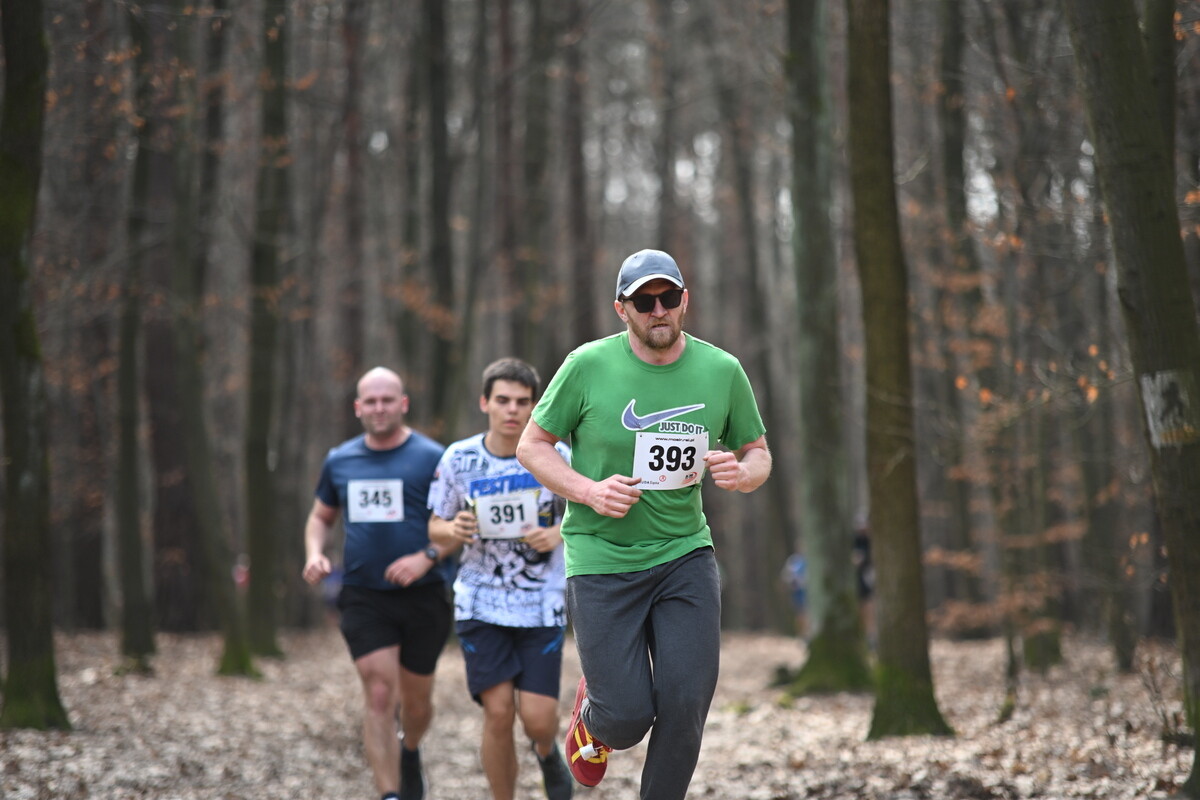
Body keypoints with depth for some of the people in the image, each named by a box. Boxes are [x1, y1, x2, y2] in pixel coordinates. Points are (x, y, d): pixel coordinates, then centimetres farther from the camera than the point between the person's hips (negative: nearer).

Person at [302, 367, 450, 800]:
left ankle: (410, 753, 45)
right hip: (363, 597, 1)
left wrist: (427, 557, -19)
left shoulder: (431, 458, -4)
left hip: (422, 597, -1)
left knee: (416, 699, 11)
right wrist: (315, 554, 1)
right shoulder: (339, 461, 8)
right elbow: (321, 517, 22)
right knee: (378, 694, -12)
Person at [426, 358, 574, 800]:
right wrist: (453, 531, -16)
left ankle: (548, 754, 31)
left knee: (538, 718, -7)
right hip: (481, 605, 1)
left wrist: (560, 534, -15)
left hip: (542, 606, -1)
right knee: (498, 713, -9)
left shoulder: (554, 456, -5)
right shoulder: (458, 458, -3)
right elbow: (436, 528, 7)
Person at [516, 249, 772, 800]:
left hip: (685, 554, 2)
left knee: (687, 702, -9)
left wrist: (740, 473, -12)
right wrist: (588, 491, -15)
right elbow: (531, 445, 1)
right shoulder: (588, 366, -7)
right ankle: (592, 716, 33)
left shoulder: (722, 370, 0)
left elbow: (759, 454, 12)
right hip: (601, 560, -2)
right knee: (628, 716, -5)